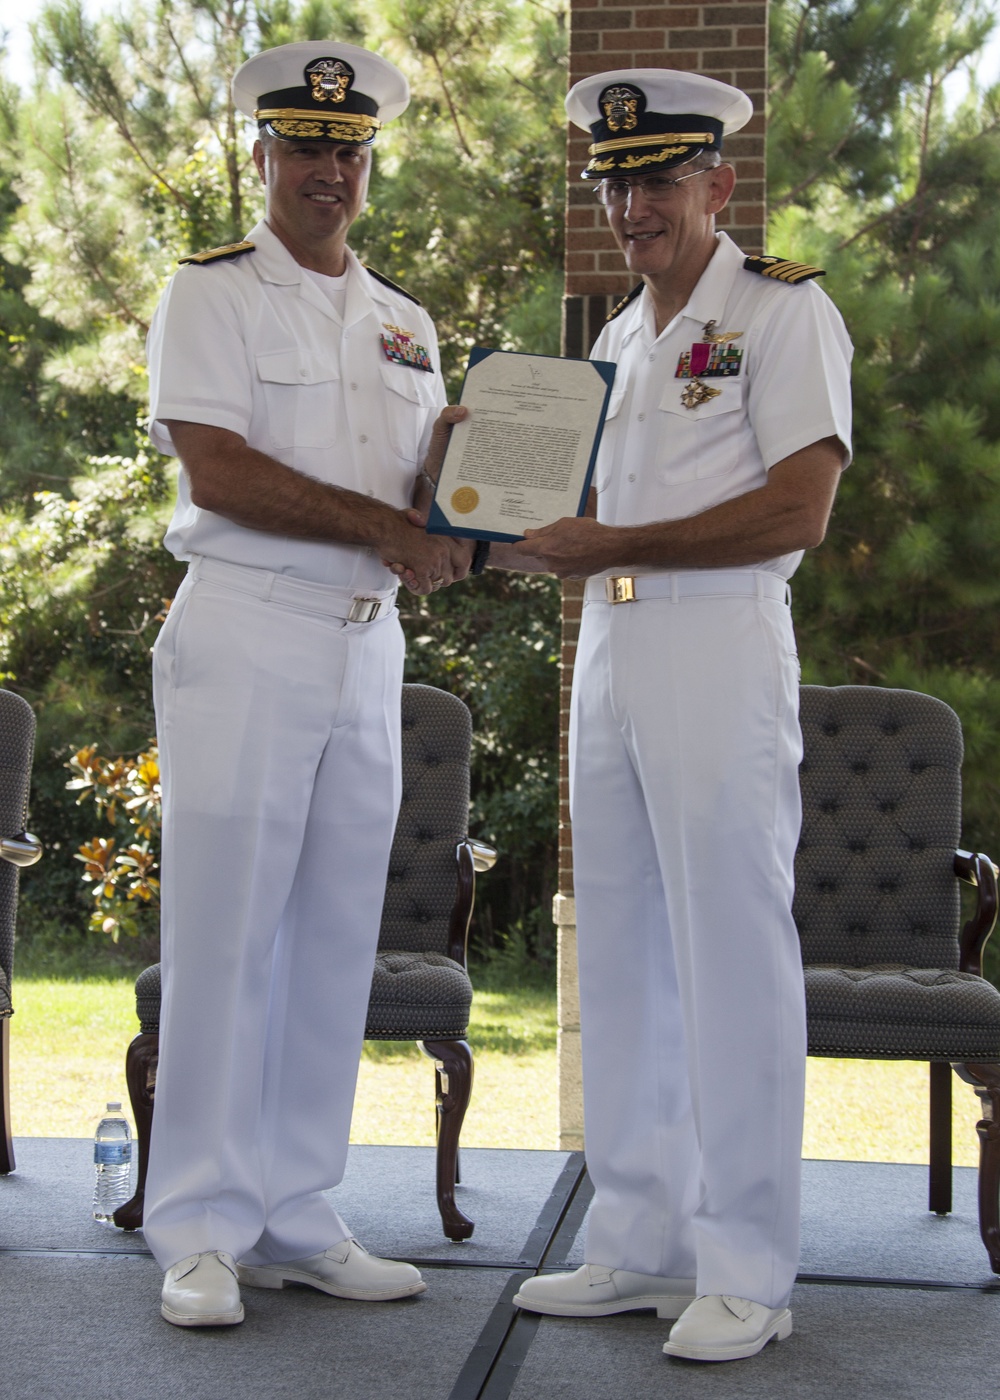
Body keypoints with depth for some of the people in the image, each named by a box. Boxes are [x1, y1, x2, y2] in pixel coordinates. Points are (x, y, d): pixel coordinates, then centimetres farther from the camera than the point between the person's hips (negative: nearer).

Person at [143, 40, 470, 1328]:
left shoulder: (404, 324, 19)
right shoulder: (211, 294, 1)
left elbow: (429, 502, 17)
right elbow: (217, 470, -12)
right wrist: (386, 527, -13)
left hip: (368, 644, 6)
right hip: (243, 637, -6)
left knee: (335, 941, 6)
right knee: (223, 934, -6)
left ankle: (296, 1221, 14)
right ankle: (202, 1234, 2)